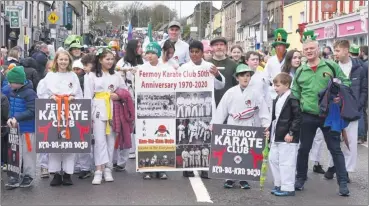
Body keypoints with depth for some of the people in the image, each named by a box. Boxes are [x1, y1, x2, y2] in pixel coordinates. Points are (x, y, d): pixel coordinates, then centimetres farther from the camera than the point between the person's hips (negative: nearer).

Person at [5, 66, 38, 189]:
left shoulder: (30, 93, -16)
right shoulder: (12, 92, 7)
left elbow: (32, 111, -20)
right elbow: (11, 107, 13)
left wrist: (17, 118, -25)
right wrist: (10, 118, -7)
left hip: (28, 128, -7)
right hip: (15, 128, 7)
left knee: (28, 153, 5)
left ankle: (28, 176, 19)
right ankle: (15, 176, 18)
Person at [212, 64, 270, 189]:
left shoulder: (255, 93, -1)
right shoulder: (230, 93, 0)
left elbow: (263, 110, -2)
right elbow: (221, 110, 1)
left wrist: (266, 125, -11)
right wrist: (214, 123, -2)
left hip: (249, 129, 0)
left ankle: (244, 180, 16)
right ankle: (230, 179, 16)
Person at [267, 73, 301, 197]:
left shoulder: (292, 99, -14)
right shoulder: (277, 100, 15)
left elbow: (298, 117, -17)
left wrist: (291, 133, -19)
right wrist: (270, 130, 15)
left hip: (287, 137, -10)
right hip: (276, 137, 10)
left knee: (286, 162, -5)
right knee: (273, 160, 15)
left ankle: (288, 188, 3)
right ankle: (279, 185, 25)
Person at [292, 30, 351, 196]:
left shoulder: (331, 66, -1)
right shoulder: (300, 71, 6)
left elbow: (345, 82, 4)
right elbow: (295, 93, 11)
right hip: (308, 116, 2)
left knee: (335, 148, 2)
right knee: (304, 148, 11)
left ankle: (343, 182, 7)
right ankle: (300, 178, 28)